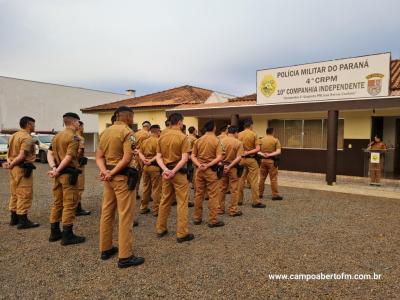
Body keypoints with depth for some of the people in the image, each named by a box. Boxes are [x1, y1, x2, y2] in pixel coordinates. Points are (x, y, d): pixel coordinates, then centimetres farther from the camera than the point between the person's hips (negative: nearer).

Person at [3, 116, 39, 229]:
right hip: (23, 169, -10)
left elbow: (10, 152, 9)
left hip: (14, 168, 10)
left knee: (15, 194, 18)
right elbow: (22, 156, -22)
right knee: (25, 195, -3)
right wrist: (11, 165, -11)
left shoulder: (14, 136, 15)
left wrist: (9, 162, -4)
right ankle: (23, 221, 2)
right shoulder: (27, 138, -15)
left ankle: (14, 218, 27)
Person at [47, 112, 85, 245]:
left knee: (57, 203, 15)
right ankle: (67, 235, 3)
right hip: (69, 173, -9)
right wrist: (57, 170, -15)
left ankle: (54, 233, 24)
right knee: (69, 204, -3)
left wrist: (53, 168, -5)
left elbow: (50, 153, 7)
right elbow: (69, 157, -20)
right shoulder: (74, 137, -11)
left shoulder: (56, 136, 15)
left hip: (59, 174, 9)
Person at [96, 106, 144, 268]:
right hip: (122, 176, -8)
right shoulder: (127, 132, -11)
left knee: (106, 213, 16)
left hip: (108, 176, 8)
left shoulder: (105, 132, 13)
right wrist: (112, 173, -14)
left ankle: (105, 249, 28)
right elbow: (127, 159, -21)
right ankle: (125, 256, 3)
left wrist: (105, 171, -7)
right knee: (125, 216, -3)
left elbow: (99, 157, 8)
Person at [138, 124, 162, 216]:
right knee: (156, 189, 2)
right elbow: (158, 155, -19)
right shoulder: (158, 141, -11)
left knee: (146, 188, 17)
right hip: (155, 167, -7)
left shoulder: (144, 141, 10)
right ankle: (156, 210, 7)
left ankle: (143, 208, 25)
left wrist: (144, 159, -2)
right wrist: (151, 160, -8)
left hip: (145, 166, 7)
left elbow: (140, 152, 7)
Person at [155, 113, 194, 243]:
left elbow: (158, 157, 1)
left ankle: (160, 229, 27)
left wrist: (165, 169, -11)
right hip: (179, 172, -6)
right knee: (182, 203, 2)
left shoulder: (162, 136, 6)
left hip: (166, 172, 6)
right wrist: (173, 171, -16)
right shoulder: (182, 137, -10)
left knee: (164, 201, 17)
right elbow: (184, 159, -18)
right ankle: (182, 234, 7)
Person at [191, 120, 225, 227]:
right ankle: (212, 220, 7)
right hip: (211, 170, -5)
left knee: (198, 194, 12)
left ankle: (197, 218, 21)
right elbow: (219, 157, -17)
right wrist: (208, 165, -16)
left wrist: (199, 165, -9)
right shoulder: (216, 140, -7)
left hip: (199, 170, 5)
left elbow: (193, 156, 2)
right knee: (213, 196, 3)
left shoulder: (198, 140, 5)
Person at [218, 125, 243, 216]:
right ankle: (233, 210, 12)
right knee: (234, 189, 7)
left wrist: (222, 165, -1)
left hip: (222, 166, 3)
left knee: (222, 189, 14)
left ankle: (220, 209, 22)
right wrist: (230, 166, -15)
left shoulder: (221, 141, -2)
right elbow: (239, 158, -16)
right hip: (233, 168, -3)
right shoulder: (239, 143, -8)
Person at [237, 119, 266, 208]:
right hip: (251, 159, -4)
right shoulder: (254, 134, -7)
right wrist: (248, 152, -10)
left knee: (241, 180, 11)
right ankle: (255, 202, 4)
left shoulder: (239, 135, 2)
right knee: (253, 181, 0)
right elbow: (257, 149, -12)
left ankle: (239, 200, 18)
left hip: (241, 159, 4)